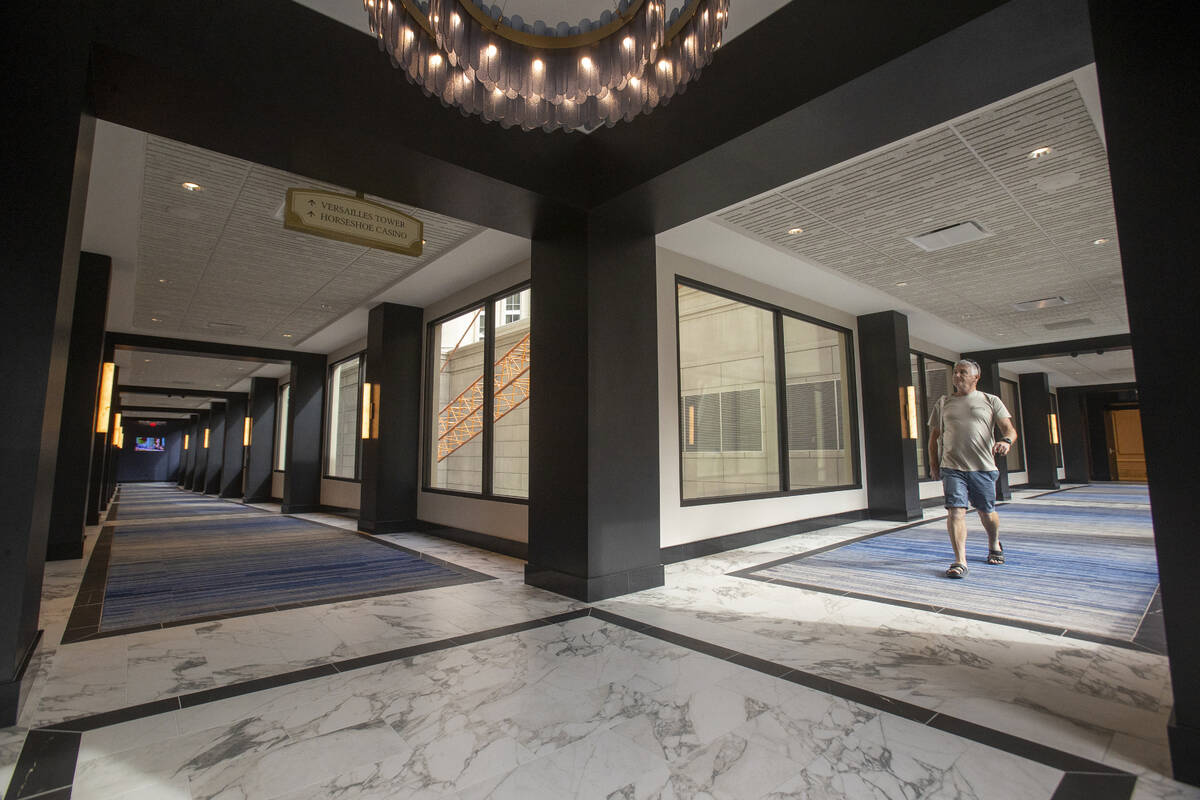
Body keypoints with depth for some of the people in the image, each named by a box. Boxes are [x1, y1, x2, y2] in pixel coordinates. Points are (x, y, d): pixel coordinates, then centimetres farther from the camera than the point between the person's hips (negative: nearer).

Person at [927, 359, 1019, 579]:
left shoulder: (991, 401, 8)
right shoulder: (943, 404, 12)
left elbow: (1010, 429, 1)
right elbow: (934, 436, 15)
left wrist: (1006, 441, -22)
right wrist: (933, 463, 9)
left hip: (983, 467, 0)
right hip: (952, 468, 0)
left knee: (987, 512, 12)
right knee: (955, 511, -12)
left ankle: (994, 545, 42)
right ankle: (960, 561, -9)